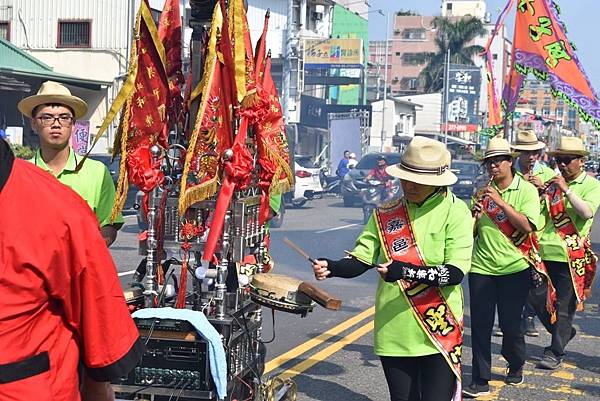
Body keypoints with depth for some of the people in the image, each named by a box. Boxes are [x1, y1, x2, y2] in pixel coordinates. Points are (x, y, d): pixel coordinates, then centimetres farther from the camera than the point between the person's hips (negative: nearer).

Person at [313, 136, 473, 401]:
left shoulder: (455, 211, -7)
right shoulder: (385, 215, 4)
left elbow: (455, 272, -16)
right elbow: (360, 260, 1)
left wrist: (406, 271, -28)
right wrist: (332, 268, -20)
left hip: (440, 331, -3)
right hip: (394, 331, 4)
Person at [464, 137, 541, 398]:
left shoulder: (526, 190, -2)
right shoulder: (482, 192, 8)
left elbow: (527, 226, -15)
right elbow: (470, 232, 9)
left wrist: (501, 202, -19)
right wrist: (475, 214, -11)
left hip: (514, 268, -2)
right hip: (481, 268, 3)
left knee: (510, 323, 7)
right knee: (480, 325, 0)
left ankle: (516, 367, 33)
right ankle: (480, 381, 6)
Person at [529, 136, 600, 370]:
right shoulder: (552, 183, 12)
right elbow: (537, 213, 15)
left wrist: (566, 189, -21)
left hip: (571, 255, -5)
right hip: (545, 252, 5)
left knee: (564, 305, 2)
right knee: (538, 298, 8)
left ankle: (555, 353, 13)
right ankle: (564, 333, 31)